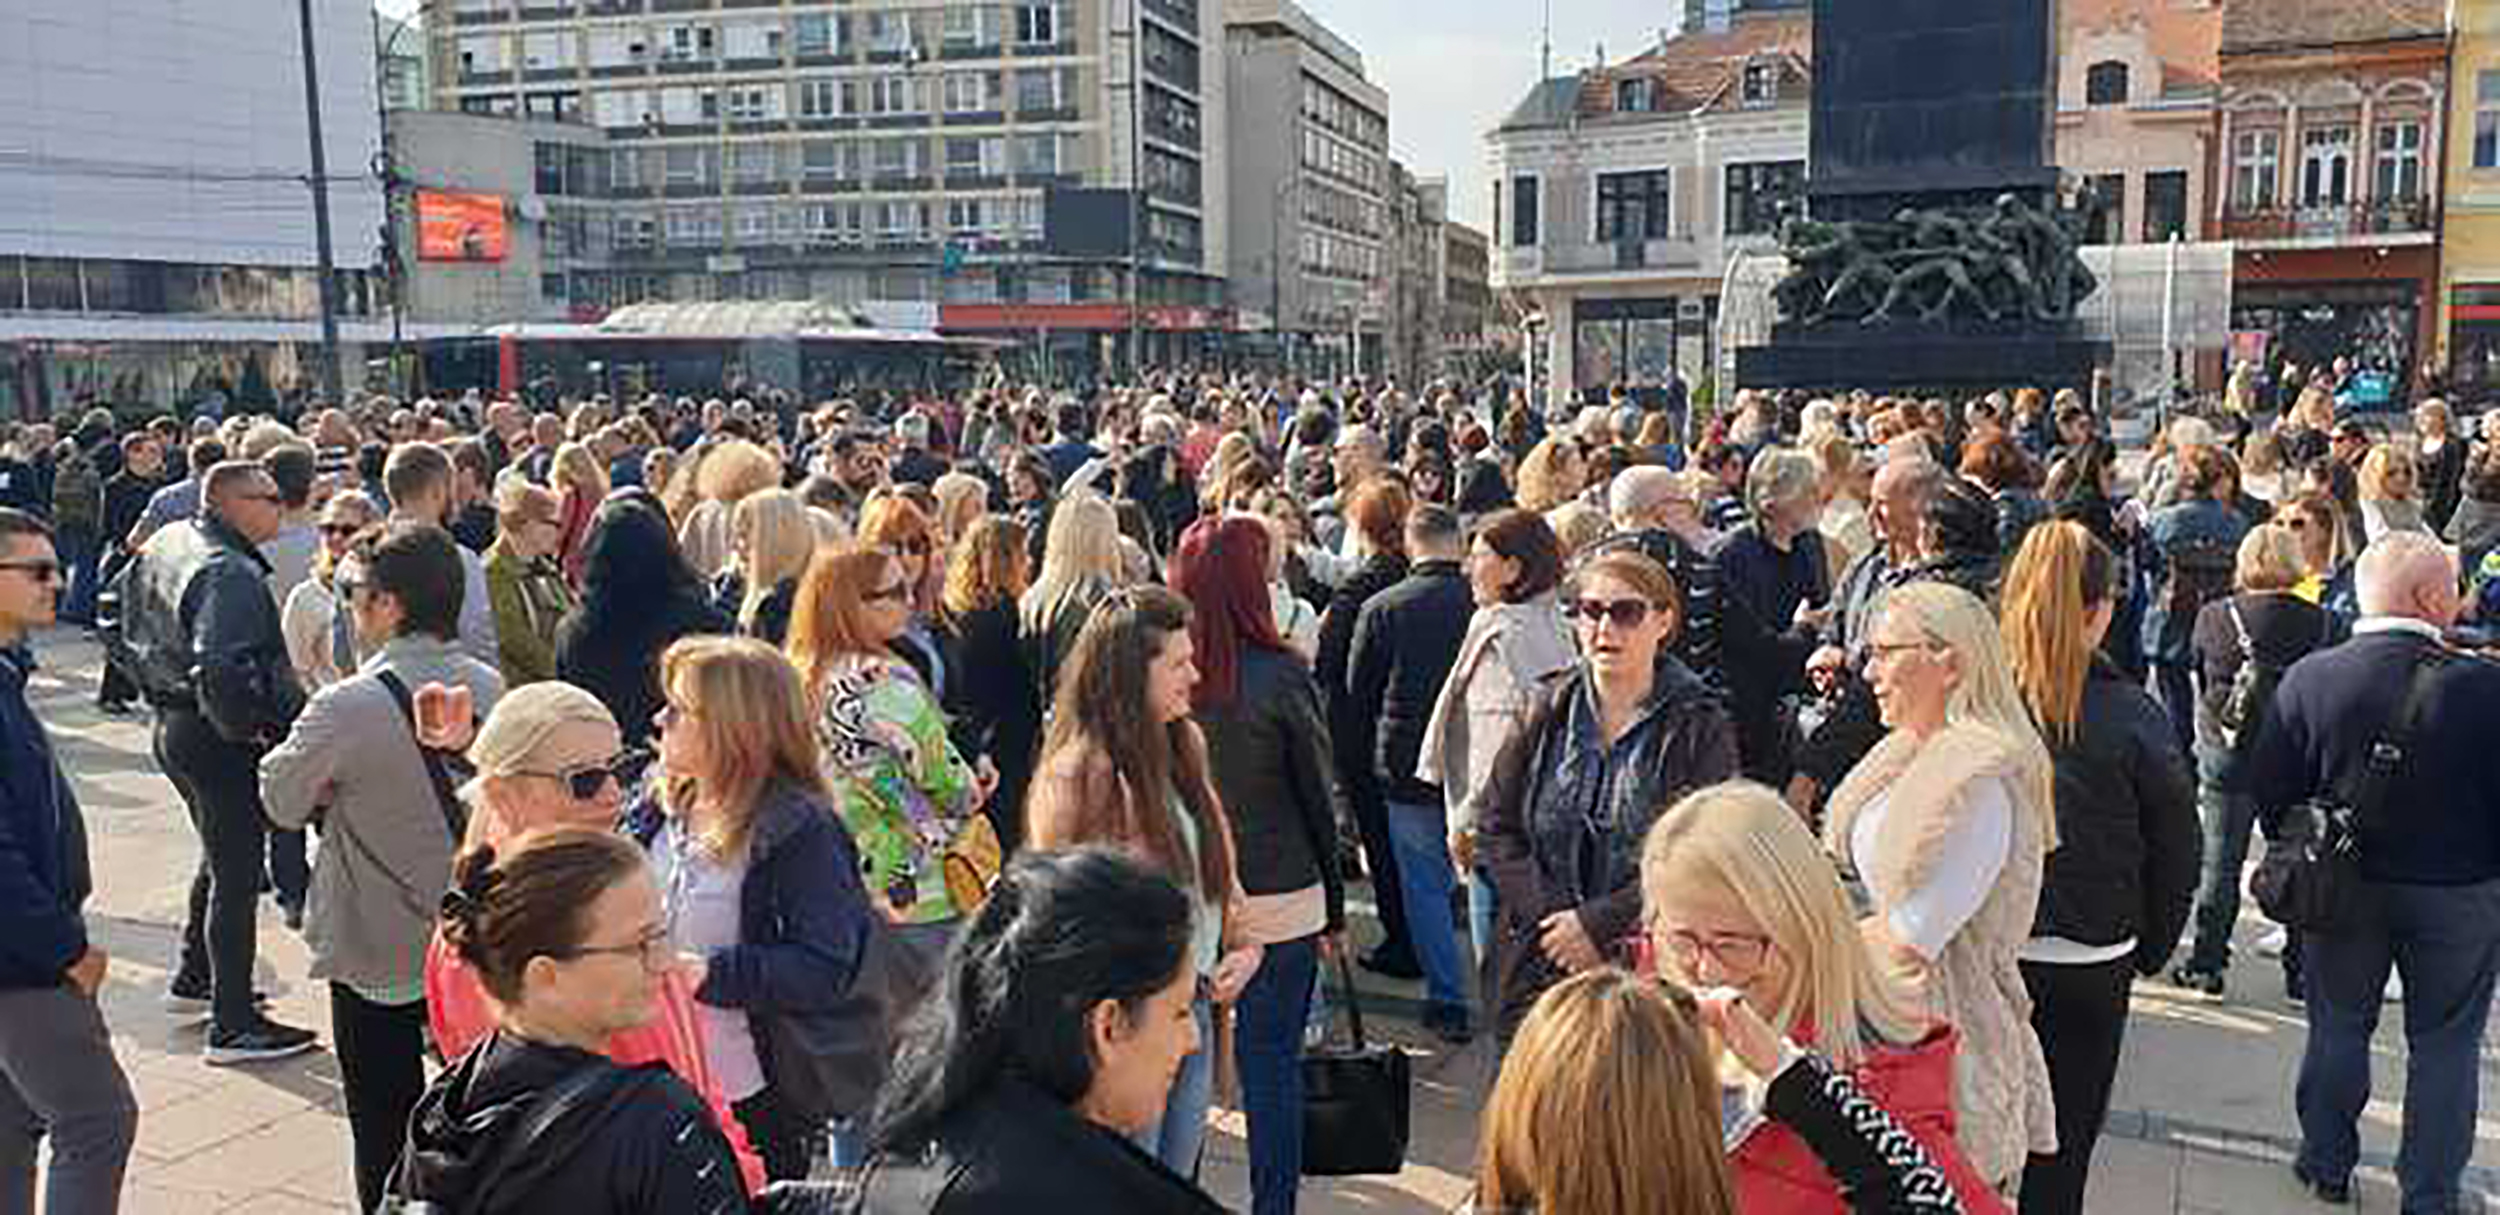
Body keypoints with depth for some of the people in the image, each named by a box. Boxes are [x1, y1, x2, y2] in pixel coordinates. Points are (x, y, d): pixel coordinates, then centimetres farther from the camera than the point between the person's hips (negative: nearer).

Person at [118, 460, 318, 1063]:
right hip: (218, 740, -10)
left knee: (221, 855, 26)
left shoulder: (166, 542, 8)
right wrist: (249, 731, -22)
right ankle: (234, 1027, 5)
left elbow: (132, 624, 21)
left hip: (173, 724, 10)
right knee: (237, 875, -2)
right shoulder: (231, 574, -25)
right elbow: (219, 668, -35)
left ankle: (193, 980, 40)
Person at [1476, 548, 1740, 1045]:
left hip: (1651, 976, -3)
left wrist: (1597, 924, -14)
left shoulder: (1700, 726, -2)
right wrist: (1547, 921, -6)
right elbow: (1495, 827, 8)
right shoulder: (1547, 712, 9)